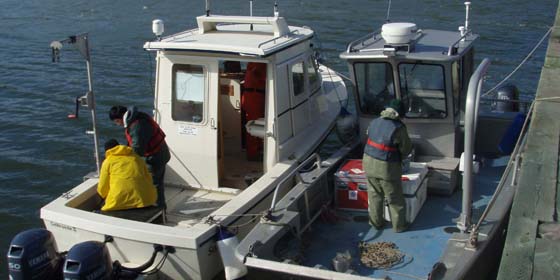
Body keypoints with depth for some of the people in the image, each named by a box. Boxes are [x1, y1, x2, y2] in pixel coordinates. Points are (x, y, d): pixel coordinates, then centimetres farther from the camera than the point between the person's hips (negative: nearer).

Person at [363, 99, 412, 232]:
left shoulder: (374, 122, 0)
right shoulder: (398, 128, -17)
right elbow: (406, 149, -8)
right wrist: (400, 156, 15)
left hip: (369, 162, 5)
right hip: (387, 167, -5)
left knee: (374, 195, 20)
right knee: (395, 198, 11)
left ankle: (376, 222, 31)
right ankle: (399, 225, 23)